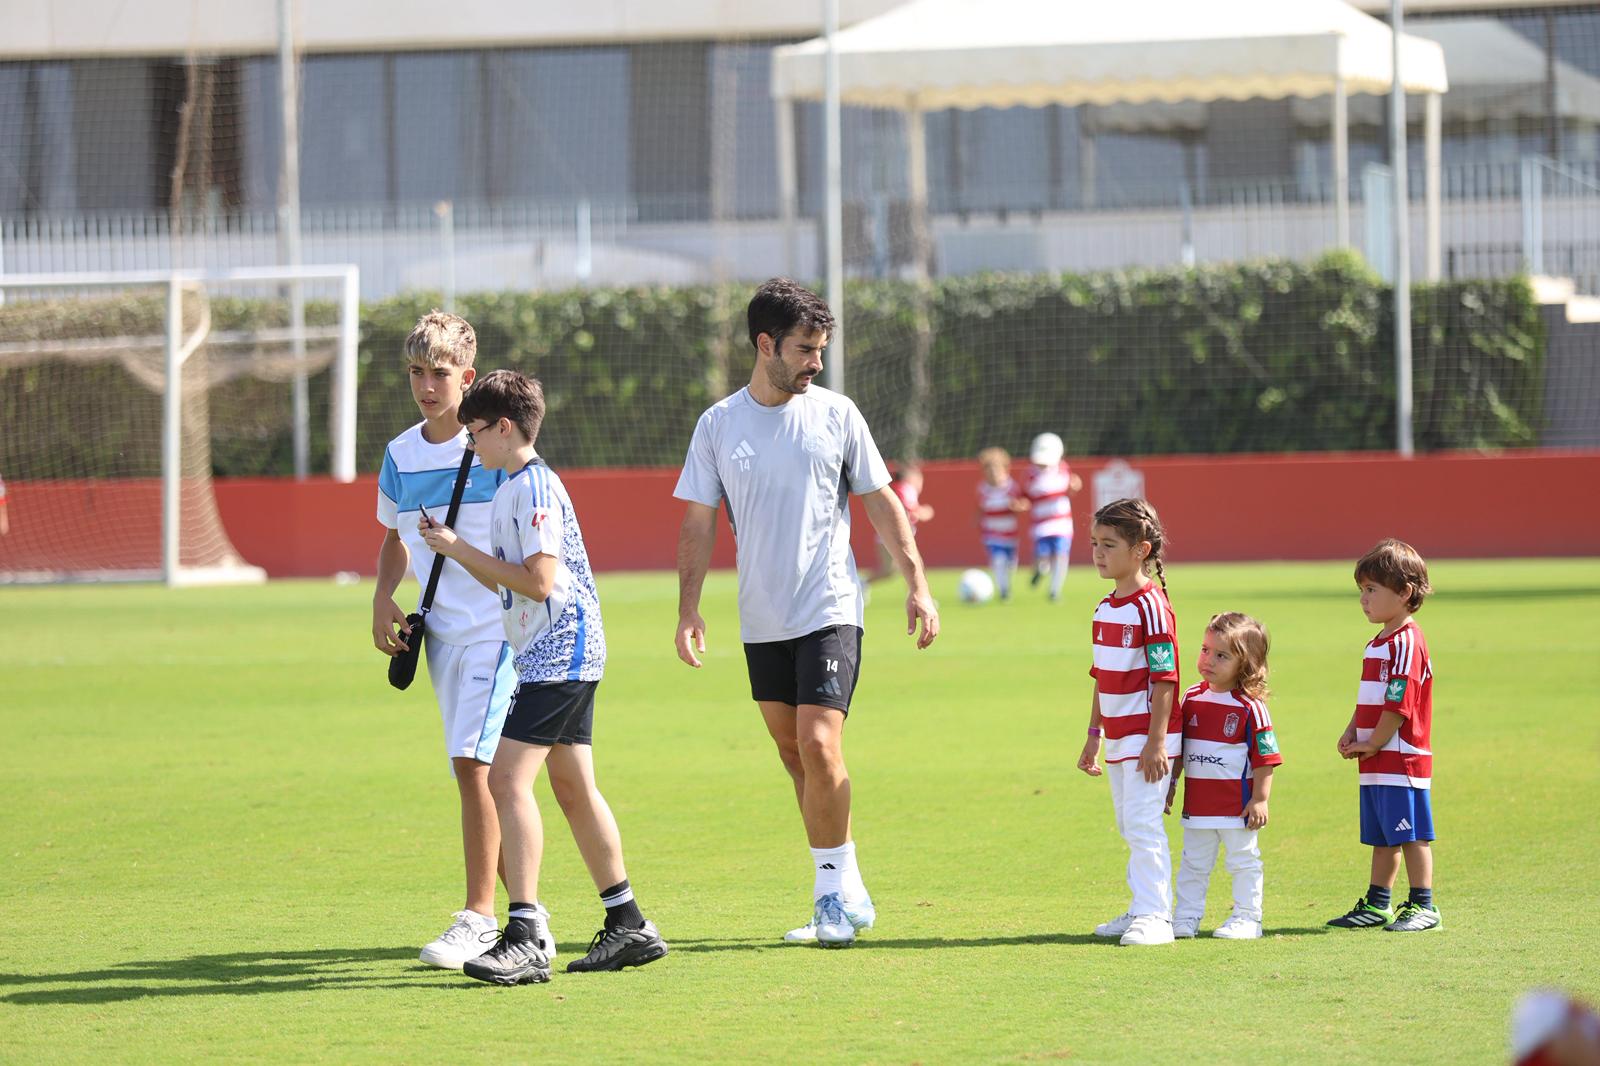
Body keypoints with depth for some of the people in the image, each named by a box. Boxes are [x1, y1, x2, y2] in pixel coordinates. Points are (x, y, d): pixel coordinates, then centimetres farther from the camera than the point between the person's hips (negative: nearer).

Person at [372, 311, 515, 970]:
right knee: (475, 773, 10)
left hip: (497, 626, -6)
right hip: (440, 635, 6)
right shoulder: (399, 456, 10)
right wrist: (384, 596, 9)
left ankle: (478, 917, -18)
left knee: (473, 762, -18)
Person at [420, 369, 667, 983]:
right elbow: (508, 584, 23)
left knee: (508, 777, -16)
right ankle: (628, 926, 20)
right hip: (568, 656, 11)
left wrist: (462, 550, -15)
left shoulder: (535, 486, -14)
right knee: (573, 788, 14)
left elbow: (538, 582, -21)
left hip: (558, 653, -11)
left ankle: (525, 938, -21)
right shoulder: (513, 488, 18)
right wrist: (454, 549, 13)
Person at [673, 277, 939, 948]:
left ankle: (835, 893, -7)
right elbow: (699, 522, 6)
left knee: (819, 746, -16)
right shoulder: (717, 426, 3)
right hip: (761, 621, 3)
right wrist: (688, 609, -2)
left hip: (829, 611, -3)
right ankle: (846, 892, 18)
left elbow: (881, 503, 5)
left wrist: (917, 584, -1)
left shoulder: (836, 414, 0)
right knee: (792, 753, 8)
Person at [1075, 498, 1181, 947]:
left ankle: (1155, 917, -7)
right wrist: (1094, 734, 20)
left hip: (1147, 738, -9)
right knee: (1129, 827, 14)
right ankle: (1141, 910, 21)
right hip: (1119, 740, 9)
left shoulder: (1151, 607, -15)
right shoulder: (1105, 608, 12)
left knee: (1143, 825, -10)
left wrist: (1157, 742, -21)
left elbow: (1164, 678, -18)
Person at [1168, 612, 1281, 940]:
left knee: (1243, 861, 5)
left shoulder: (1250, 706, -13)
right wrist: (1169, 785, 13)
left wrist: (1260, 799, -14)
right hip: (1197, 803, 6)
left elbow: (1265, 757, -12)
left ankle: (1246, 918, 13)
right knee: (1193, 863, 13)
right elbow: (1178, 747, 15)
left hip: (1237, 805, -6)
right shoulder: (1192, 698, 5)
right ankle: (1186, 916, 20)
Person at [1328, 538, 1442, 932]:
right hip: (1378, 763, 10)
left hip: (1402, 758, -10)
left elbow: (1398, 705, -19)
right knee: (1382, 836, 14)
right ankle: (1378, 904, 20)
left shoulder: (1407, 643, -15)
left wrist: (1373, 744, -14)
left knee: (1411, 834, -5)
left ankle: (1423, 906, 0)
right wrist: (1351, 734, 7)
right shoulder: (1377, 643, 16)